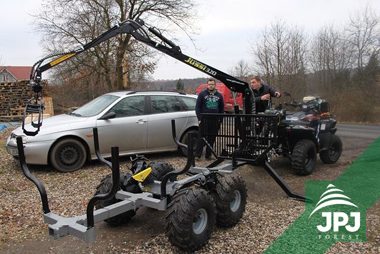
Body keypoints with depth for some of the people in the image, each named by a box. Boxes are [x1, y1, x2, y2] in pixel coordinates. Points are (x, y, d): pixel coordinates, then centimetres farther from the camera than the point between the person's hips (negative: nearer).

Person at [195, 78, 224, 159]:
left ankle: (208, 155, 17)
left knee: (212, 139, 7)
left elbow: (222, 108, 17)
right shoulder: (202, 94, 3)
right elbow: (197, 107, 1)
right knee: (201, 138, -4)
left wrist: (220, 119, 8)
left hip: (215, 121, 3)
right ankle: (197, 154, -1)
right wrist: (199, 118, -8)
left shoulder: (219, 95, 12)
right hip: (204, 120, -3)